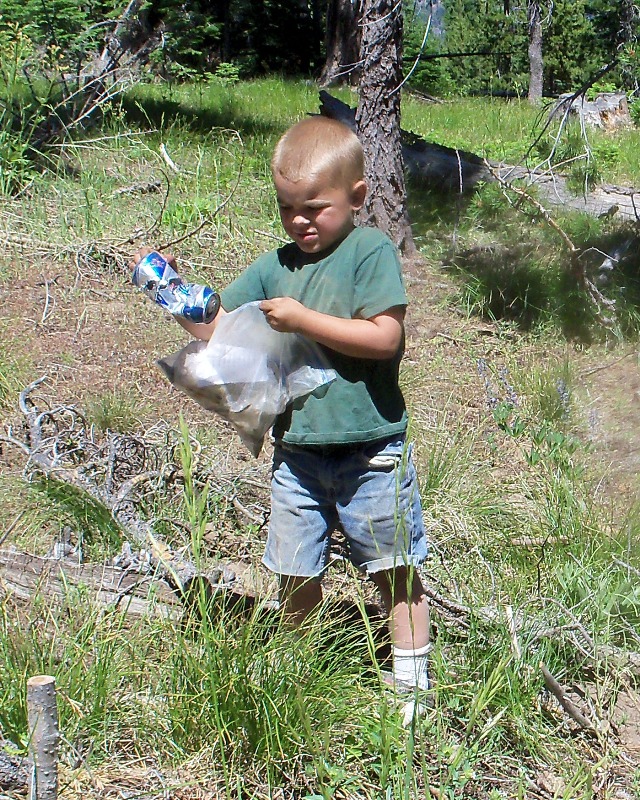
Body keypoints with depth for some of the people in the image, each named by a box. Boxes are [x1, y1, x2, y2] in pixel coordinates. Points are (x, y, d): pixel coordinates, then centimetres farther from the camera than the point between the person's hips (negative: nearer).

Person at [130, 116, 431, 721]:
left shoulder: (371, 252, -9)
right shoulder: (275, 267, 6)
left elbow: (385, 337, -19)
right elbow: (215, 329, 8)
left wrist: (303, 319, -19)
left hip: (370, 450, -4)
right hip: (296, 452, 4)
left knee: (395, 569, 10)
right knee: (296, 575, 12)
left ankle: (411, 682, 24)